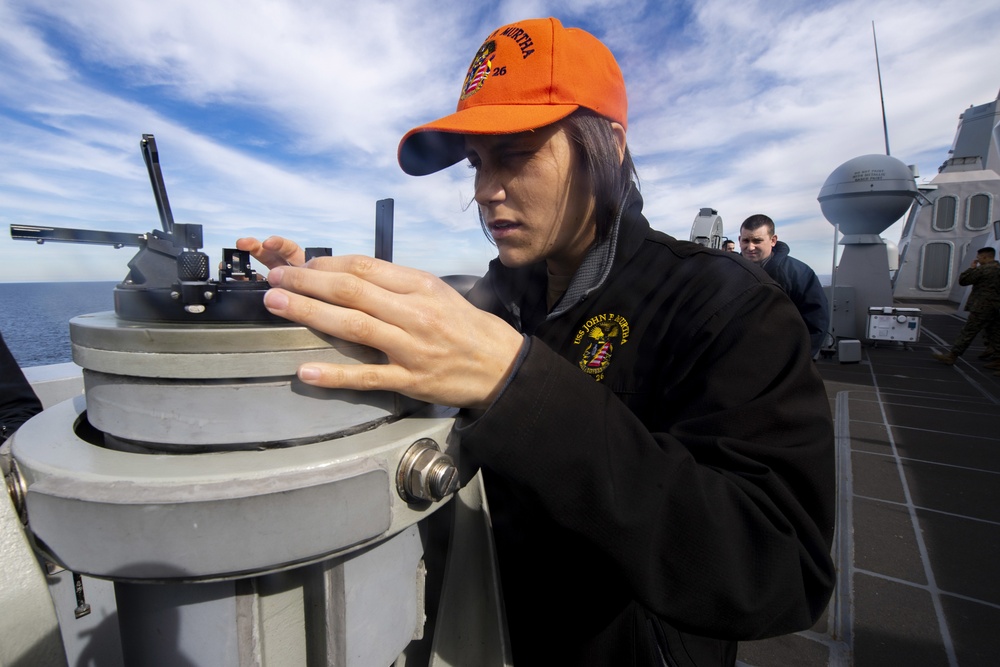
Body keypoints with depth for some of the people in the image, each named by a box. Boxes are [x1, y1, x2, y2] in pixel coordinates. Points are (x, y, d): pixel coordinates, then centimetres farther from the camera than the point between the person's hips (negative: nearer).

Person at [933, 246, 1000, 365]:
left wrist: (972, 267, 1)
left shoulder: (983, 269, -13)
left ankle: (951, 356, -3)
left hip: (982, 308, -8)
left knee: (967, 333, -6)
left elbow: (962, 280, -9)